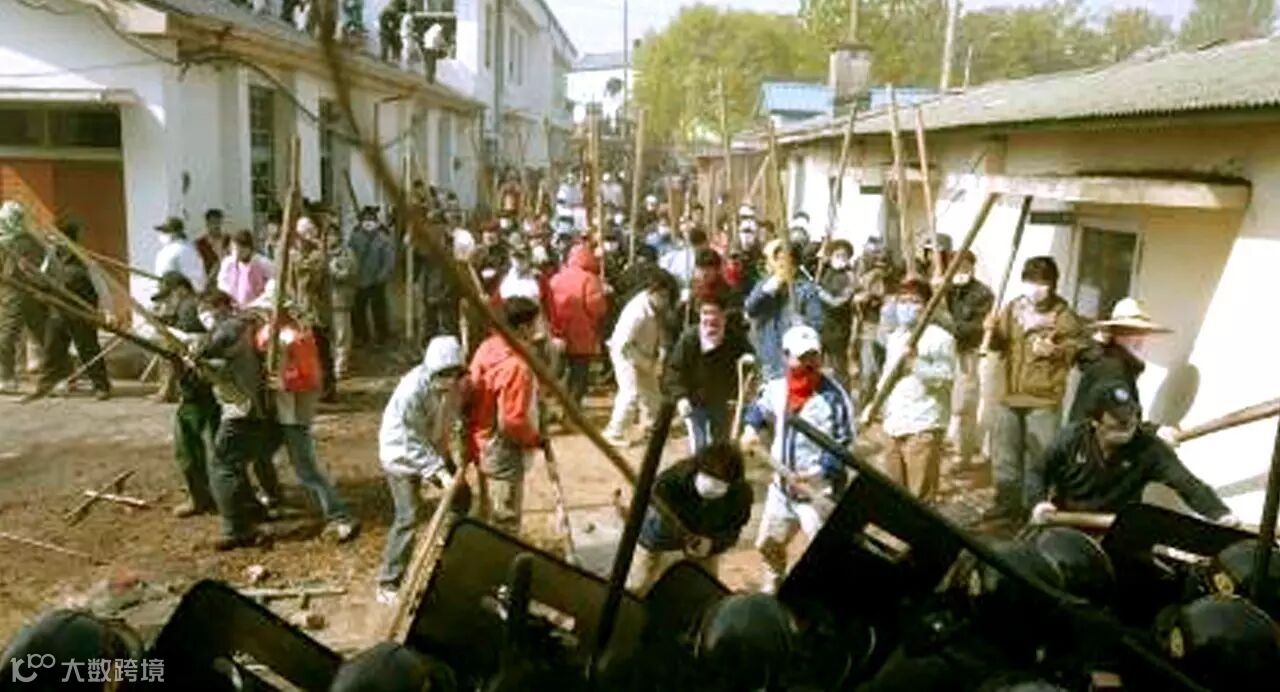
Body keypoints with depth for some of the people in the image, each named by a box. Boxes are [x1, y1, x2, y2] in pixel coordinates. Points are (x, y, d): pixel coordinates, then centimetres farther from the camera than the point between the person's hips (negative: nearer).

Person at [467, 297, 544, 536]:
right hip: (504, 452, -9)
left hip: (484, 444, 9)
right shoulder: (516, 366, -27)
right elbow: (512, 421, -27)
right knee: (505, 522, 6)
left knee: (490, 515, 24)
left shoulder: (488, 347, -1)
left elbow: (473, 394, 8)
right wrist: (536, 438, -10)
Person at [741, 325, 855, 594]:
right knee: (768, 542, 23)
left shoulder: (833, 396, -20)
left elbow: (843, 445, -17)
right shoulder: (775, 388, -4)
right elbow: (759, 409, 18)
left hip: (818, 488, -6)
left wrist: (818, 473, -25)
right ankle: (770, 590, 48)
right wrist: (751, 428, 0)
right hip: (782, 482, 6)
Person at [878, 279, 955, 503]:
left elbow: (945, 378, -18)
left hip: (923, 427, -8)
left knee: (920, 496, -8)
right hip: (895, 427, 8)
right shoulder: (894, 338, 18)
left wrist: (915, 361, -25)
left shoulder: (940, 338, -7)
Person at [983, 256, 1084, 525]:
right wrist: (993, 331, -8)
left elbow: (1074, 350, -5)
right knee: (1004, 453, 13)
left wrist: (1055, 351, -24)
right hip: (1009, 394, 5)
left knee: (1039, 456, 1)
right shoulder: (1013, 308, 6)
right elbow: (1000, 344, 13)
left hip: (1043, 398, -5)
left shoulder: (1063, 315, -6)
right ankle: (1007, 504, 28)